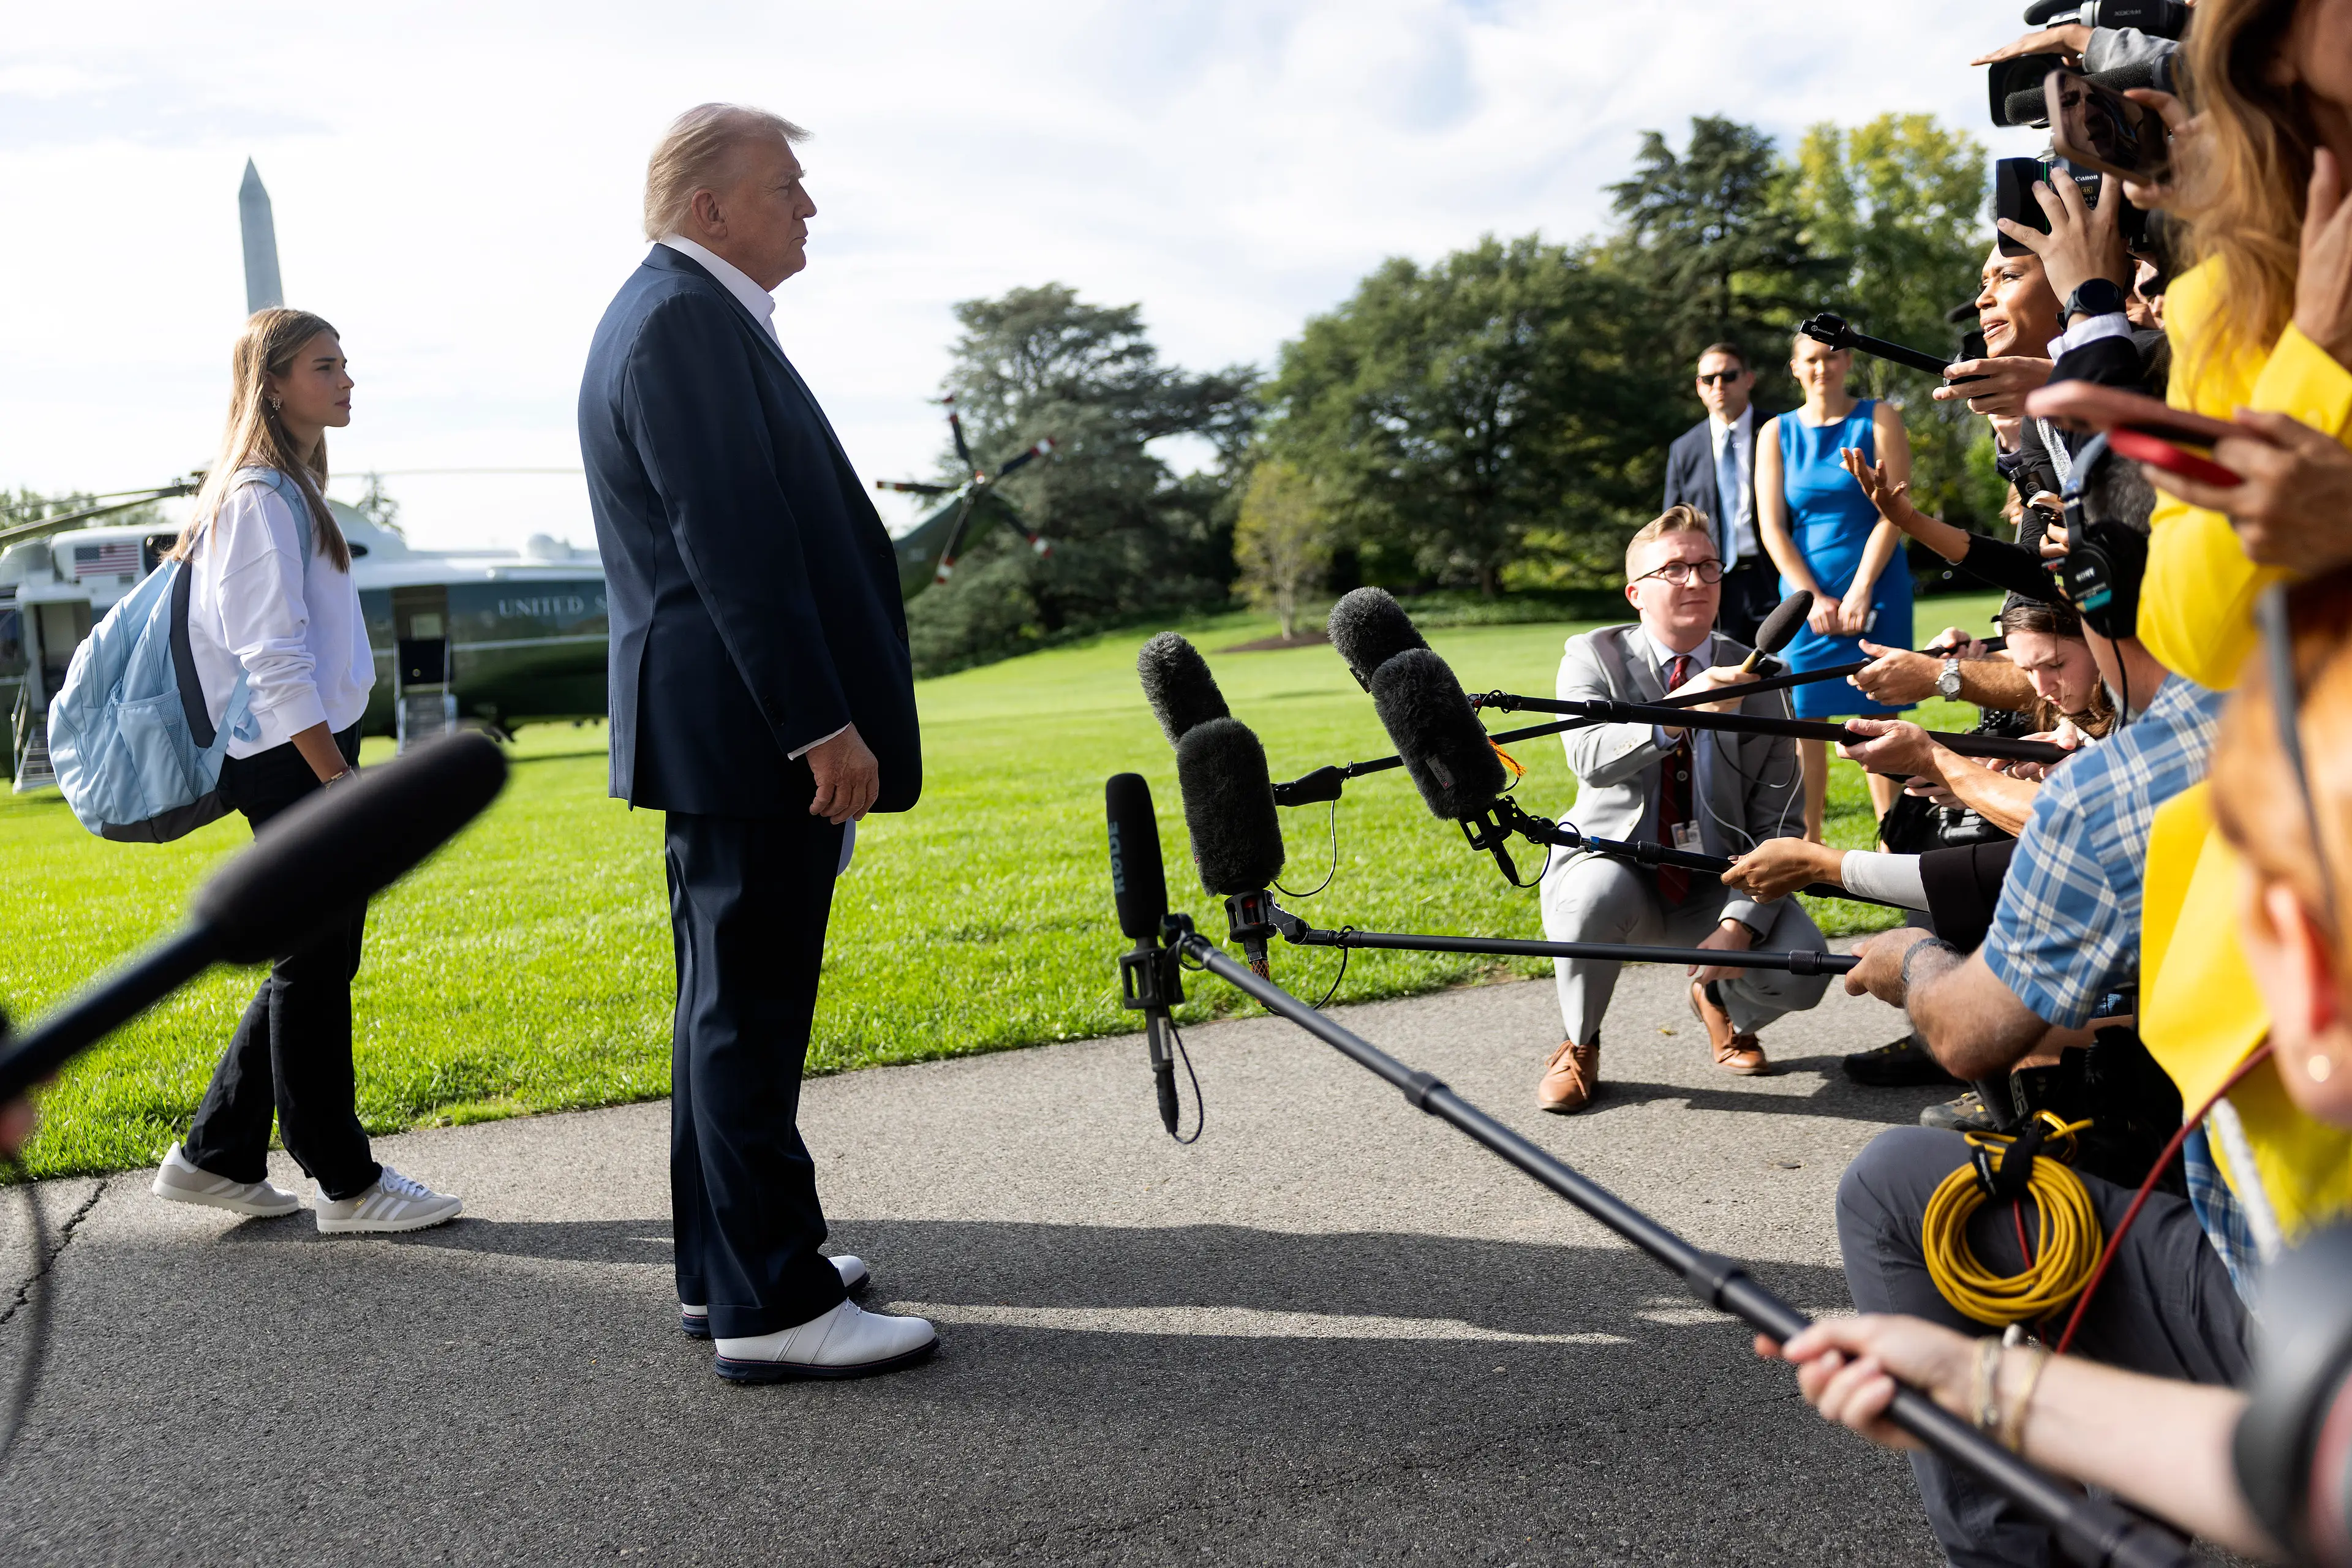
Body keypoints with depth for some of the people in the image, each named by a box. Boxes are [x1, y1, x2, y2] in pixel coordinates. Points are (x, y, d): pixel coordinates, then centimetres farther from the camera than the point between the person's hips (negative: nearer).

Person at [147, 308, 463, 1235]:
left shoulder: (291, 489, 17)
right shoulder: (259, 498, -13)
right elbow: (272, 658, -20)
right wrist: (339, 780, -21)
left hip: (310, 753, 10)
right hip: (289, 760, -10)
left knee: (317, 960, 13)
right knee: (316, 965, -2)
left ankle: (215, 1157, 22)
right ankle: (346, 1184, 7)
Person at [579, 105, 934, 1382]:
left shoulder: (680, 314, 20)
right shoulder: (686, 321, -14)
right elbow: (733, 544, -21)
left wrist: (819, 714, 23)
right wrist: (825, 724, -22)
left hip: (731, 734, 11)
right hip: (750, 731, -11)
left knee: (733, 1008, 16)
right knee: (749, 1013, -6)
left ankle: (724, 1265, 26)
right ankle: (770, 1308, 2)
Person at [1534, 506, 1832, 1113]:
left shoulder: (1758, 680, -2)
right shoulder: (1593, 656, -7)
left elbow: (1777, 824, -6)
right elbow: (1590, 758, -28)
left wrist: (1740, 925, -21)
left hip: (1715, 886, 2)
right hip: (1618, 867, -2)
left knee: (1801, 971, -25)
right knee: (1595, 893, -37)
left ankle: (1722, 1003, 16)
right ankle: (1579, 1046, -5)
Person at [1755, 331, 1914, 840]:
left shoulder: (1879, 420, 4)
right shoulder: (1777, 433, 8)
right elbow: (1773, 528, 2)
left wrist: (1860, 593, -12)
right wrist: (1813, 599, -8)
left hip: (1874, 590, -1)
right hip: (1806, 594, 2)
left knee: (1879, 716, -2)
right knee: (1804, 718, -2)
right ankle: (1808, 845, 3)